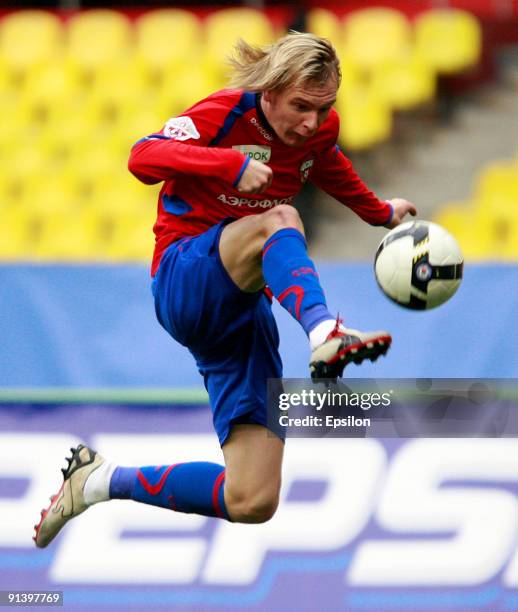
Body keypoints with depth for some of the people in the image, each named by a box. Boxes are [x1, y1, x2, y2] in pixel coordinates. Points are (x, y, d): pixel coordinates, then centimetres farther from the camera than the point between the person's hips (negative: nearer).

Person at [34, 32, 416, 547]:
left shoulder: (320, 128, 2)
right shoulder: (224, 113, -15)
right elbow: (142, 158, -31)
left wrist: (381, 213, 34)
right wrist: (230, 163, -43)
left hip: (241, 306, 6)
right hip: (185, 282, -6)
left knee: (252, 503, -7)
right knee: (278, 221, -37)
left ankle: (101, 481, 10)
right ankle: (324, 335, -61)